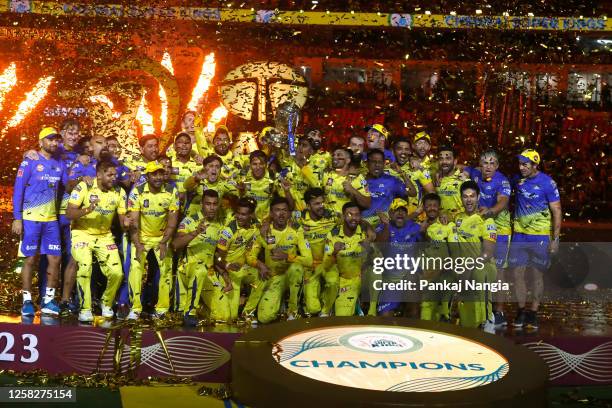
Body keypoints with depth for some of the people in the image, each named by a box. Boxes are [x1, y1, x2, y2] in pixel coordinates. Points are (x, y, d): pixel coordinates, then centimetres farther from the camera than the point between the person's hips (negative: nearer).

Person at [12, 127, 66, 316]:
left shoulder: (59, 165, 10)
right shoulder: (30, 162, -4)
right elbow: (18, 191, -6)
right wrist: (17, 218, -11)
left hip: (51, 219, 5)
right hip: (30, 219, -5)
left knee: (55, 259, 2)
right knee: (30, 259, 0)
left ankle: (48, 300, 12)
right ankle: (27, 301, 10)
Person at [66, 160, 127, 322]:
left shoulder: (119, 192, -4)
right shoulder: (84, 187, -14)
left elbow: (122, 219, 0)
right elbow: (69, 213, -19)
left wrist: (127, 222, -25)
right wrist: (87, 210, -37)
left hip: (105, 236, 3)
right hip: (82, 234, -3)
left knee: (117, 272, -9)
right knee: (84, 267, -26)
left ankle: (107, 304, 20)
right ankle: (85, 309, -9)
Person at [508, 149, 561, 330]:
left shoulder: (547, 183, -10)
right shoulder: (517, 179, 2)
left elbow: (556, 211, -7)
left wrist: (555, 239, -11)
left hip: (540, 236, -4)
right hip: (519, 234, 4)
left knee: (537, 274, 5)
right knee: (517, 273, 3)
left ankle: (533, 313, 14)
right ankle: (521, 311, 15)